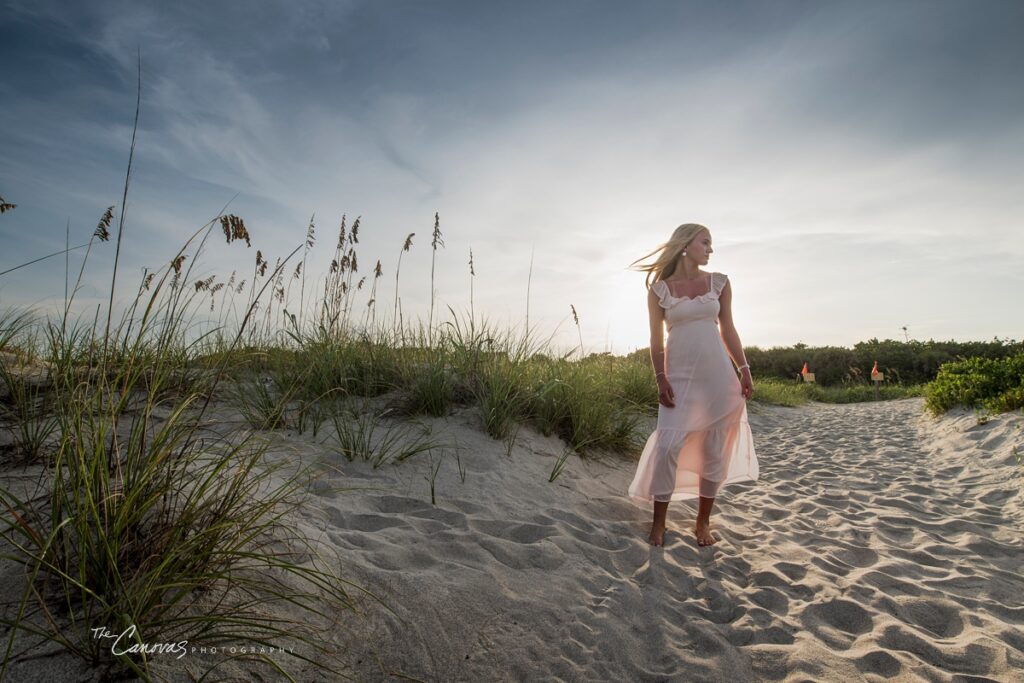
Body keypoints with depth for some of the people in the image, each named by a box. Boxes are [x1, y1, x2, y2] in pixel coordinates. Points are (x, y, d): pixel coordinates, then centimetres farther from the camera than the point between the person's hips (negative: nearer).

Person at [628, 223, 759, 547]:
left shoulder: (719, 283, 8)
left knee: (714, 449, 6)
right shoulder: (659, 289, 1)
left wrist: (744, 370, 5)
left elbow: (728, 329, 11)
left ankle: (703, 522, 21)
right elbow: (656, 338, 0)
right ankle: (658, 523, 8)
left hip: (718, 374, 3)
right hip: (679, 375, -3)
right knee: (668, 446, -8)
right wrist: (661, 379, -8)